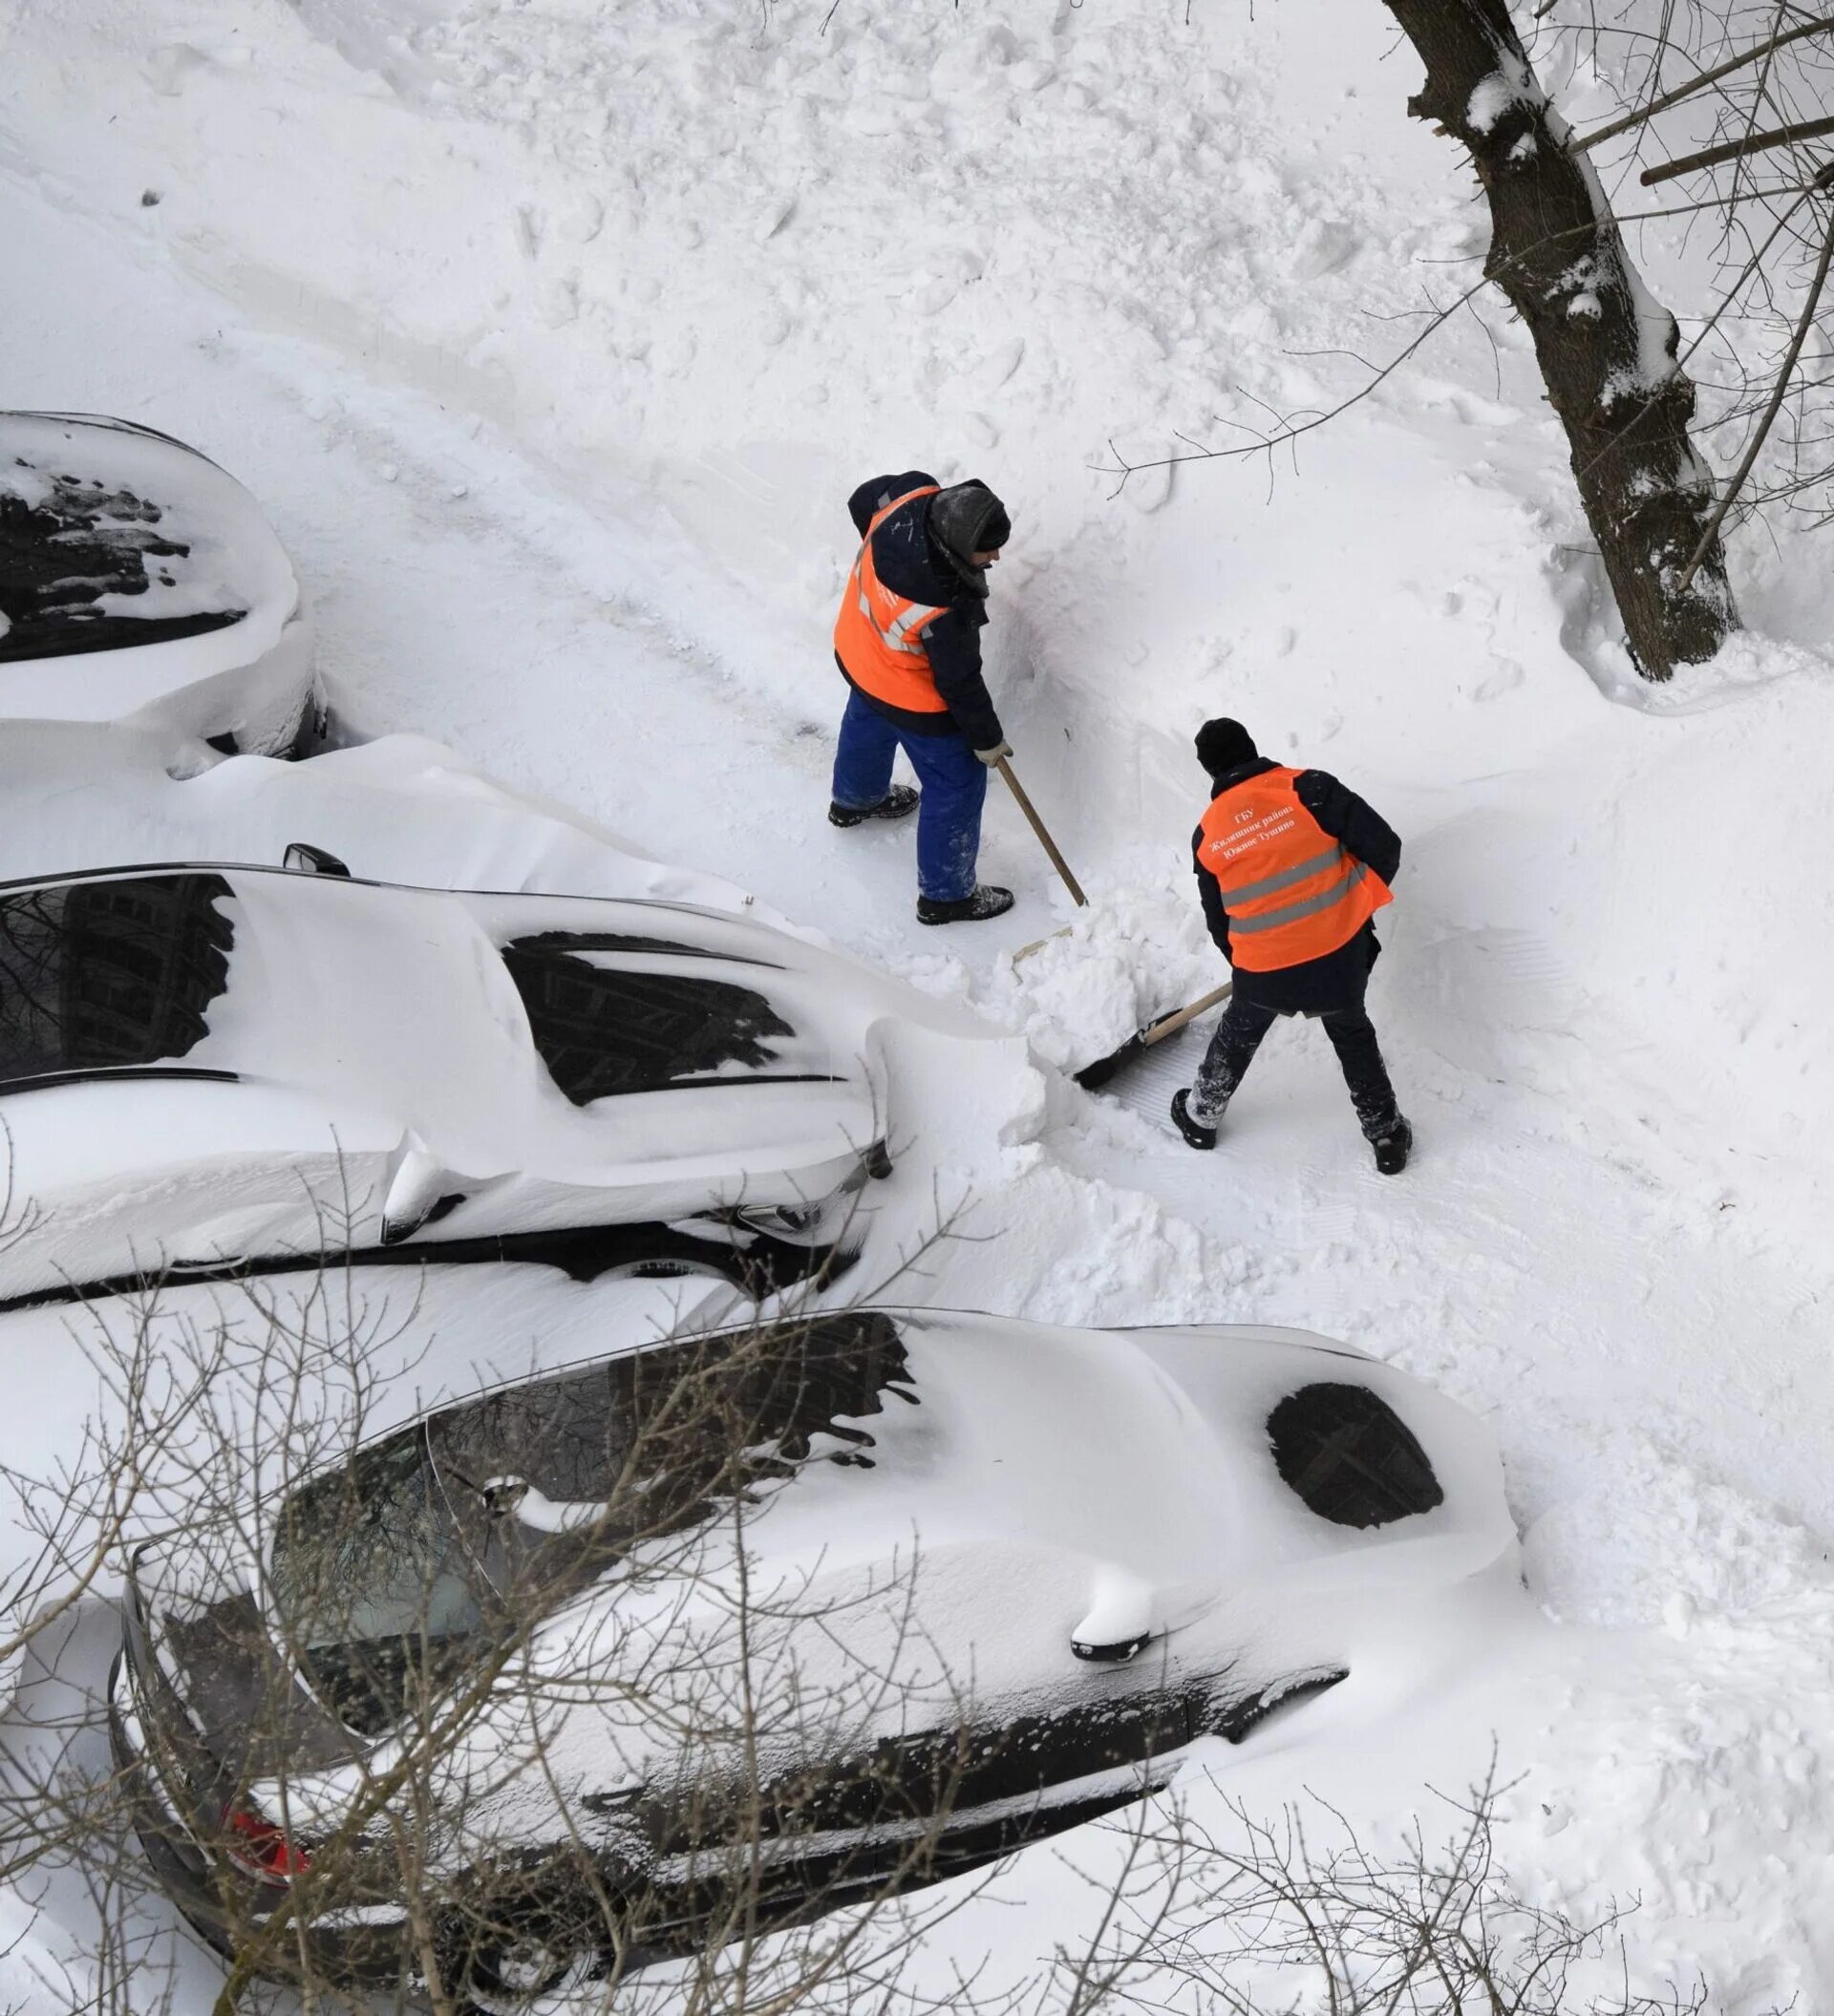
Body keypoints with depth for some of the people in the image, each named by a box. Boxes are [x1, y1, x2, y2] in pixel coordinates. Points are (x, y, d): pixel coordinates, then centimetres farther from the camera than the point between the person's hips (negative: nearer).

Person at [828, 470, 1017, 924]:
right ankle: (946, 895, 29)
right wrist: (987, 740, -10)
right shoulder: (945, 613, -45)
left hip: (857, 647, 8)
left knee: (867, 722, 38)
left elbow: (863, 500, -4)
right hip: (911, 697, -8)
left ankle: (854, 799, 69)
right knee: (957, 784, 11)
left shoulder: (913, 496, -29)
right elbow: (959, 682, -27)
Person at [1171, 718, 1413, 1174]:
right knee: (1352, 1036, 28)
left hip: (1264, 976, 1)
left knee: (1237, 1037, 31)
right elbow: (1383, 846, -14)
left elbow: (1219, 923, 11)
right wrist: (1360, 899, 5)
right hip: (1341, 963, -1)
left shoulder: (1208, 835, -1)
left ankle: (1201, 1118, 49)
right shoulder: (1307, 788, -12)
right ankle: (1386, 1135, 36)